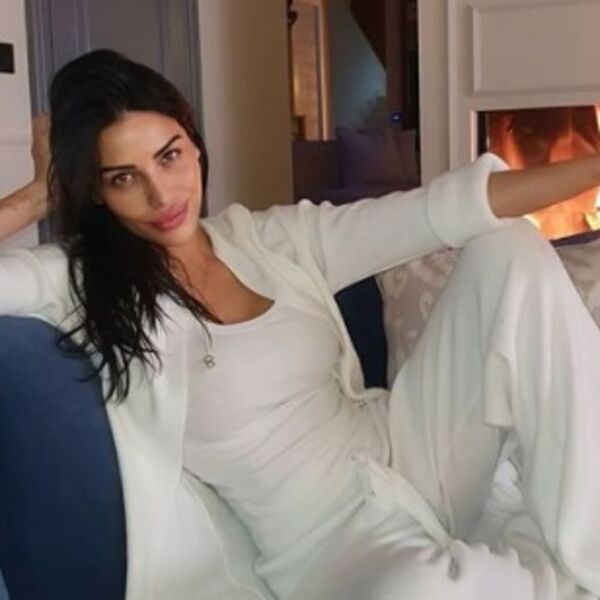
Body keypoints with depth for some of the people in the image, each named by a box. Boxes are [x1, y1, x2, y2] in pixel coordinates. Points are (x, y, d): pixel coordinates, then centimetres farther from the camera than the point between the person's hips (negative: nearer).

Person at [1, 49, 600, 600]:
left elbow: (441, 208, -1)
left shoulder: (277, 238, 5)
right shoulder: (81, 283, -5)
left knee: (509, 245, -9)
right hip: (330, 543, -5)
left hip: (407, 454, 6)